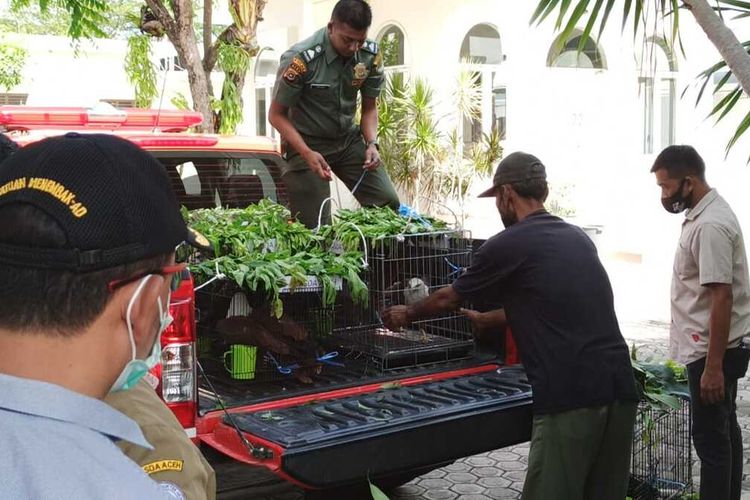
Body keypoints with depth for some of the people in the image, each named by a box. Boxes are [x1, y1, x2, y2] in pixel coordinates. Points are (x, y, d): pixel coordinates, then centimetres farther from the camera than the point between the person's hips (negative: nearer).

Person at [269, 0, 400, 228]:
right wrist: (307, 154, -27)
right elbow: (277, 115, -14)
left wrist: (371, 144, -14)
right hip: (306, 142, -4)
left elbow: (369, 108, 5)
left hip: (348, 139, 5)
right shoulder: (300, 59, -24)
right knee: (316, 224, -9)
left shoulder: (371, 55, -9)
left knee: (388, 203, -8)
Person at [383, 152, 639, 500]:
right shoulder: (578, 238, 17)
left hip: (571, 395, -7)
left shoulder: (507, 245, -3)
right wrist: (485, 320, 45)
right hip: (620, 385, 7)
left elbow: (447, 299, 13)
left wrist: (406, 314, 32)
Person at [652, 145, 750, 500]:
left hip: (711, 351, -10)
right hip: (714, 348, 10)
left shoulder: (710, 226, -22)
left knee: (710, 438, -3)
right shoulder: (703, 215, 9)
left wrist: (713, 366, -25)